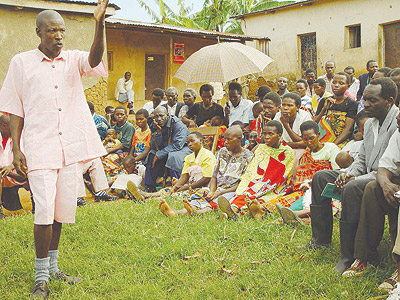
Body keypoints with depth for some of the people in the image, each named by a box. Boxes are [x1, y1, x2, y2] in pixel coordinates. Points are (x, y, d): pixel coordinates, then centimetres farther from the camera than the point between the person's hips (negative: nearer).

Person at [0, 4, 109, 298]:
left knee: (62, 210, 11)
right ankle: (41, 276, 6)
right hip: (40, 148, -3)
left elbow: (95, 58, -14)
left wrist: (100, 23, -30)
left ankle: (52, 266, 28)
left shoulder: (73, 59, 9)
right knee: (45, 211, -9)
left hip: (72, 147, 3)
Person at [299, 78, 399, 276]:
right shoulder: (370, 123, 14)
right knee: (320, 177, 3)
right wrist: (351, 173, -3)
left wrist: (358, 179, -23)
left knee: (352, 189, -35)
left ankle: (349, 256, -27)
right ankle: (321, 239, 6)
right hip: (368, 176, 10)